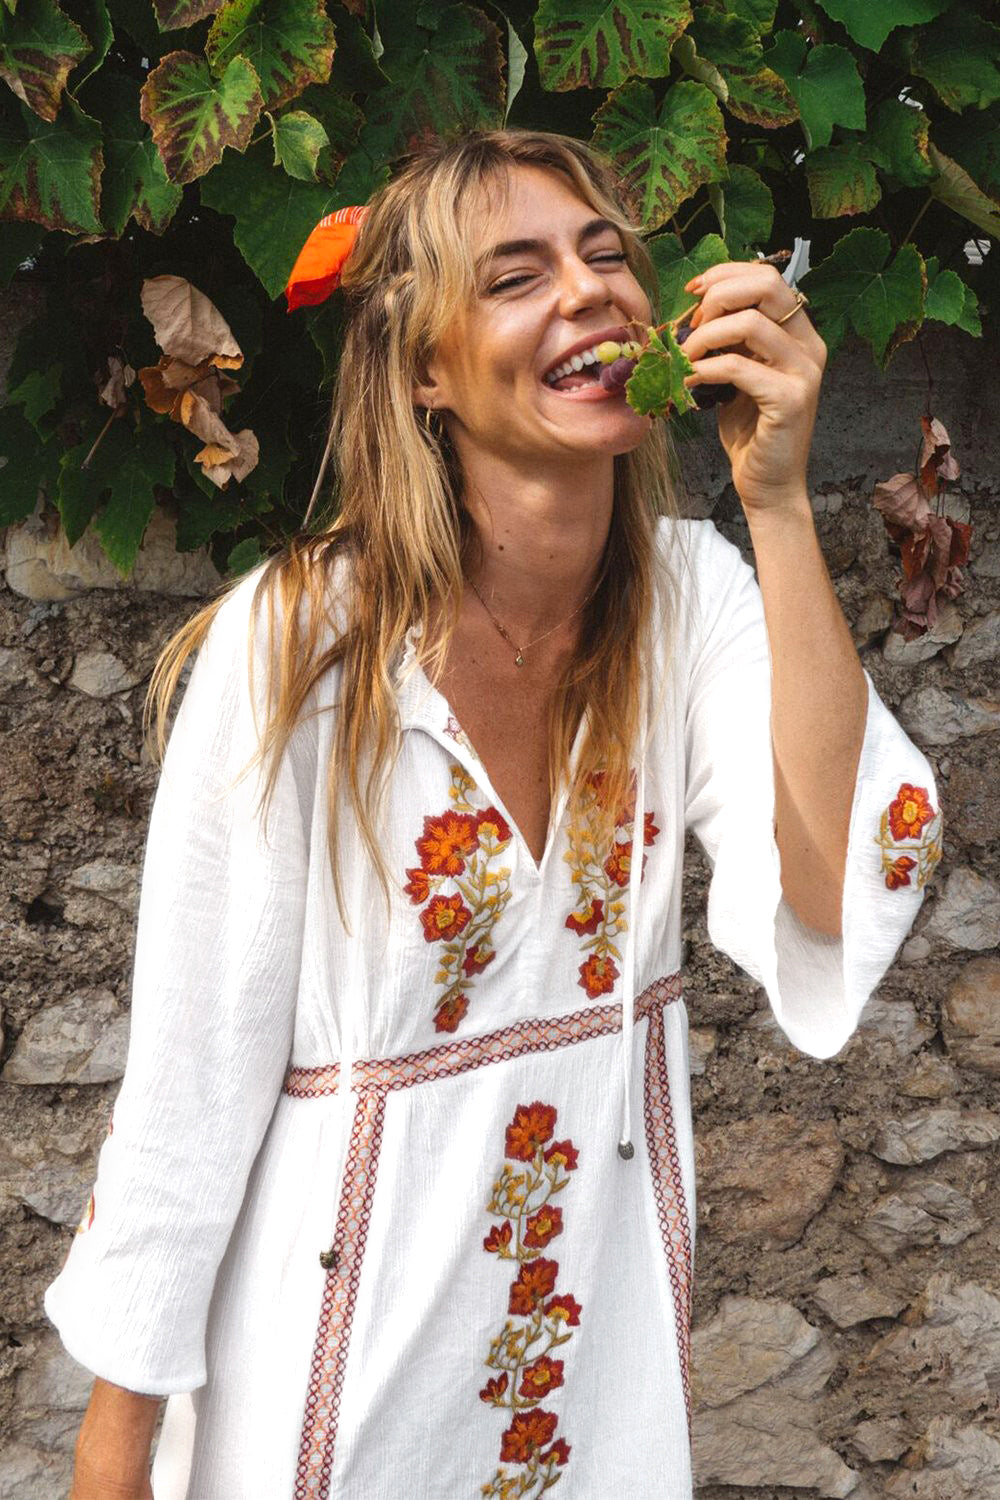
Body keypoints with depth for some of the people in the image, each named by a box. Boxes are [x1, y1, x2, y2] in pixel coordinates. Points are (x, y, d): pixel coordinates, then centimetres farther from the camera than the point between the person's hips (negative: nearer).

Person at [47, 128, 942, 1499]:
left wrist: (779, 501, -28)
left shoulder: (693, 594, -10)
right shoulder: (298, 642, -22)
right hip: (349, 1312, -4)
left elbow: (838, 906, -25)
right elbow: (189, 1074, -16)